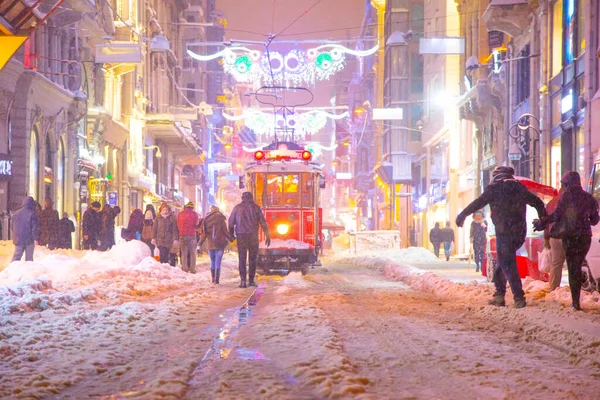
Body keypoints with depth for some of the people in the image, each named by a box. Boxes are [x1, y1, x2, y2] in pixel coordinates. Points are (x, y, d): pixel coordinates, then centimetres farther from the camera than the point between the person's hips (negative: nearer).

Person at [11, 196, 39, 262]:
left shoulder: (16, 213, 7)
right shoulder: (32, 214, -11)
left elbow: (13, 227, 16)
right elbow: (35, 227, -13)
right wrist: (35, 238, -9)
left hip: (18, 239, 4)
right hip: (29, 239, -4)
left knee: (16, 256, 8)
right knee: (29, 257, 2)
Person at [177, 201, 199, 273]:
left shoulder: (180, 214, 7)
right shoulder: (194, 214, 0)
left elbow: (178, 225, 8)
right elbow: (196, 225, 2)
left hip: (182, 235, 2)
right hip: (192, 235, -2)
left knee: (184, 253, 5)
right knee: (192, 253, 3)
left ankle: (185, 268, 1)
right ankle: (192, 269, -1)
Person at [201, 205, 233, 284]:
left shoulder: (206, 220, 2)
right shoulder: (221, 220, -6)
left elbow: (203, 233, 1)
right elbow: (226, 232, -5)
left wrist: (199, 244, 5)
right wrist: (231, 239, 10)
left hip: (210, 245, 3)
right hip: (219, 245, -3)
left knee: (212, 262, 16)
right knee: (218, 262, 1)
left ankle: (213, 279, 17)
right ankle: (216, 280, -5)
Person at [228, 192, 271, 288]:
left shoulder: (237, 208, 3)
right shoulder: (256, 207, 2)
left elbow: (231, 222, 7)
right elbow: (263, 222, -2)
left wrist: (231, 235, 20)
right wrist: (268, 236, -1)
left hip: (241, 236, 0)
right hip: (253, 236, 0)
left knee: (242, 259, 3)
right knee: (252, 258, 10)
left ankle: (243, 280, -7)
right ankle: (251, 280, 9)